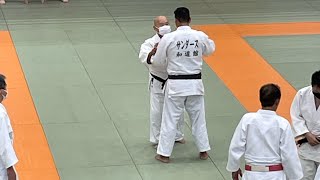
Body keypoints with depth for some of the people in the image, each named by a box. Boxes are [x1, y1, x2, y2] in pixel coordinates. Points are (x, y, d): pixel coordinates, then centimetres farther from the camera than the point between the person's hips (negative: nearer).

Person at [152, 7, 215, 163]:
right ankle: (203, 151, 24)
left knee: (170, 119, 6)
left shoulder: (168, 38, -13)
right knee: (198, 118, 16)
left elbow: (158, 61, -2)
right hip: (195, 83, 2)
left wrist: (154, 54, 20)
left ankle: (164, 154, 11)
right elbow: (210, 50, 17)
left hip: (175, 84, -2)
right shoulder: (200, 36, -5)